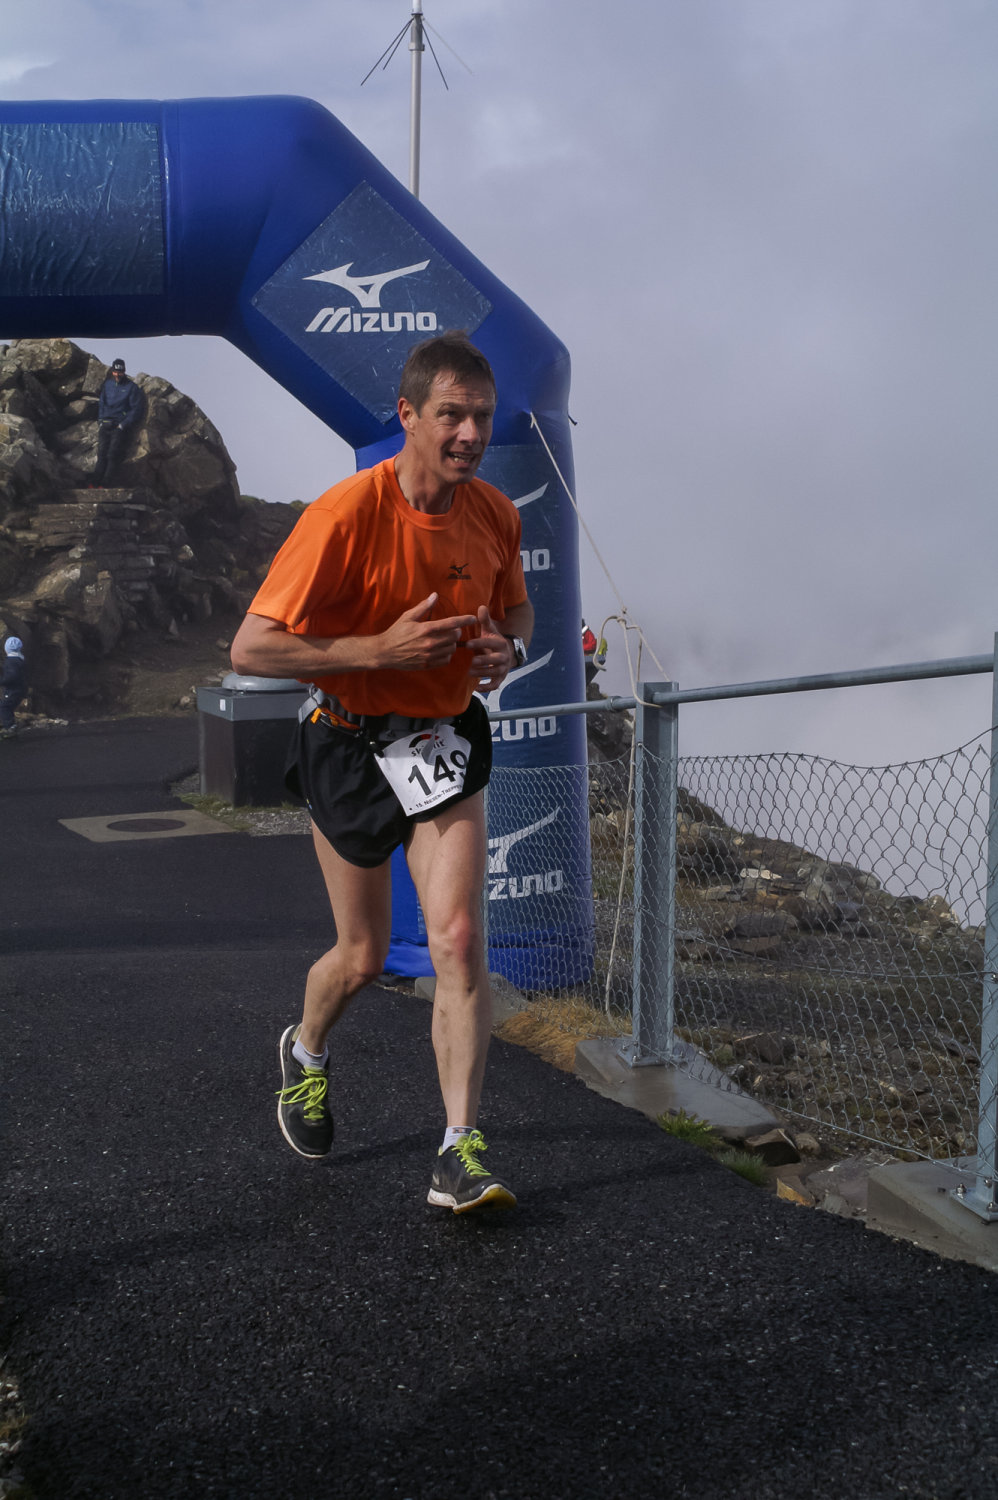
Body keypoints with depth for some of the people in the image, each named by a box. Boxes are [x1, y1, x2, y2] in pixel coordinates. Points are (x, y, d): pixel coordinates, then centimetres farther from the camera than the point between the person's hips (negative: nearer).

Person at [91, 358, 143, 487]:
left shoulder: (131, 387, 3)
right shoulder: (107, 384, 17)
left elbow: (136, 409, -1)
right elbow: (101, 403, 23)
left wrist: (123, 425, -9)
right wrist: (100, 421, 8)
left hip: (120, 426, -4)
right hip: (105, 425, 4)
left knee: (113, 455, -15)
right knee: (102, 454, -8)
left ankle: (104, 484, -20)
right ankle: (95, 483, -16)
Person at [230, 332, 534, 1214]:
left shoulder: (495, 514, -5)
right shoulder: (346, 516, -21)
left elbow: (516, 610, 16)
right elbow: (252, 650, -22)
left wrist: (508, 650, -8)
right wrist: (380, 650, -29)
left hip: (445, 741, 3)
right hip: (351, 748, -3)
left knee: (459, 939, -12)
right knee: (364, 957, 9)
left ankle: (461, 1151, -6)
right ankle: (307, 1052, 44)